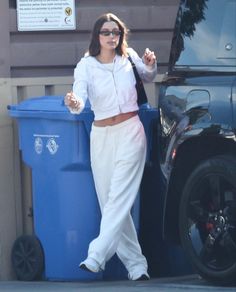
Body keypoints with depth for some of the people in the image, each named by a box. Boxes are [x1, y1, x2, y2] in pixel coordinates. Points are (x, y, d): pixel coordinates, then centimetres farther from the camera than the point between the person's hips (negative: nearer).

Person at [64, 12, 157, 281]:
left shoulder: (129, 57, -1)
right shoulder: (86, 65, -6)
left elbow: (148, 77, 21)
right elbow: (79, 101, -22)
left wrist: (150, 65, -2)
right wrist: (73, 103, -46)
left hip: (130, 132, -1)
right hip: (101, 136, 1)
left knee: (119, 198, -14)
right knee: (110, 202, 3)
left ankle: (96, 257, -22)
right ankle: (136, 266, 11)